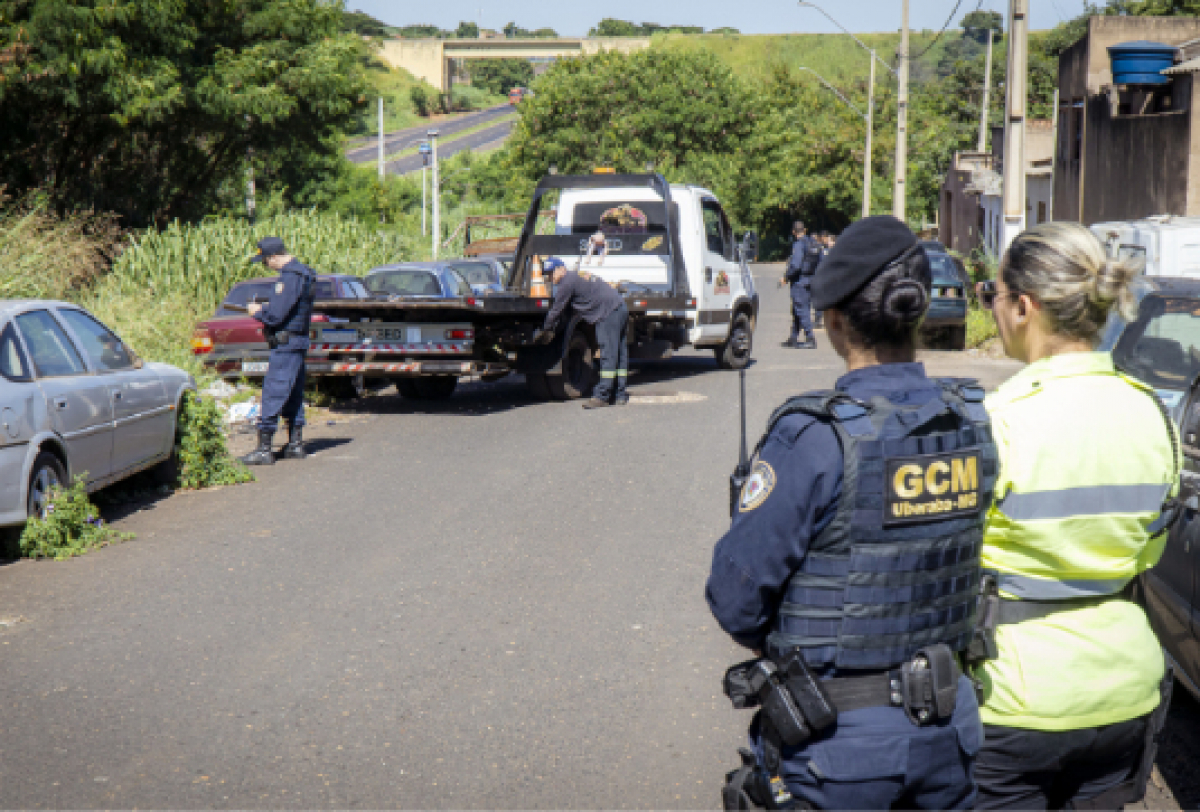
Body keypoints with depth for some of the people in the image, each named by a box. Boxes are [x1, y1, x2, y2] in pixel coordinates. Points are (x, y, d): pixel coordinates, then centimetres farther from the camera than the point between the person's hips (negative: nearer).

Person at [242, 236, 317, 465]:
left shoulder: (290, 277, -18)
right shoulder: (302, 272, 15)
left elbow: (275, 315, -21)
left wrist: (257, 312, -2)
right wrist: (264, 309, 12)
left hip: (286, 344, -11)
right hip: (298, 342, 11)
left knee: (273, 394, -9)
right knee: (293, 395, 15)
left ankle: (264, 449, -8)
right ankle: (296, 445, 21)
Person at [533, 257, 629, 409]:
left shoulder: (567, 282, -7)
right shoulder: (577, 276, 25)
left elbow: (556, 310, -1)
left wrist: (545, 331, 11)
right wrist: (551, 331, 28)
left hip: (609, 314, -10)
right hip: (621, 309, 10)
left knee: (608, 356, -10)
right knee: (620, 355, 9)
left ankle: (602, 396, -11)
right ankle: (619, 395, 14)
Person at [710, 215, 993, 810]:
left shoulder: (814, 438, -22)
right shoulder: (975, 424, -5)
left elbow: (736, 596, -17)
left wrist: (784, 653, 3)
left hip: (837, 742, -5)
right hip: (947, 725, 5)